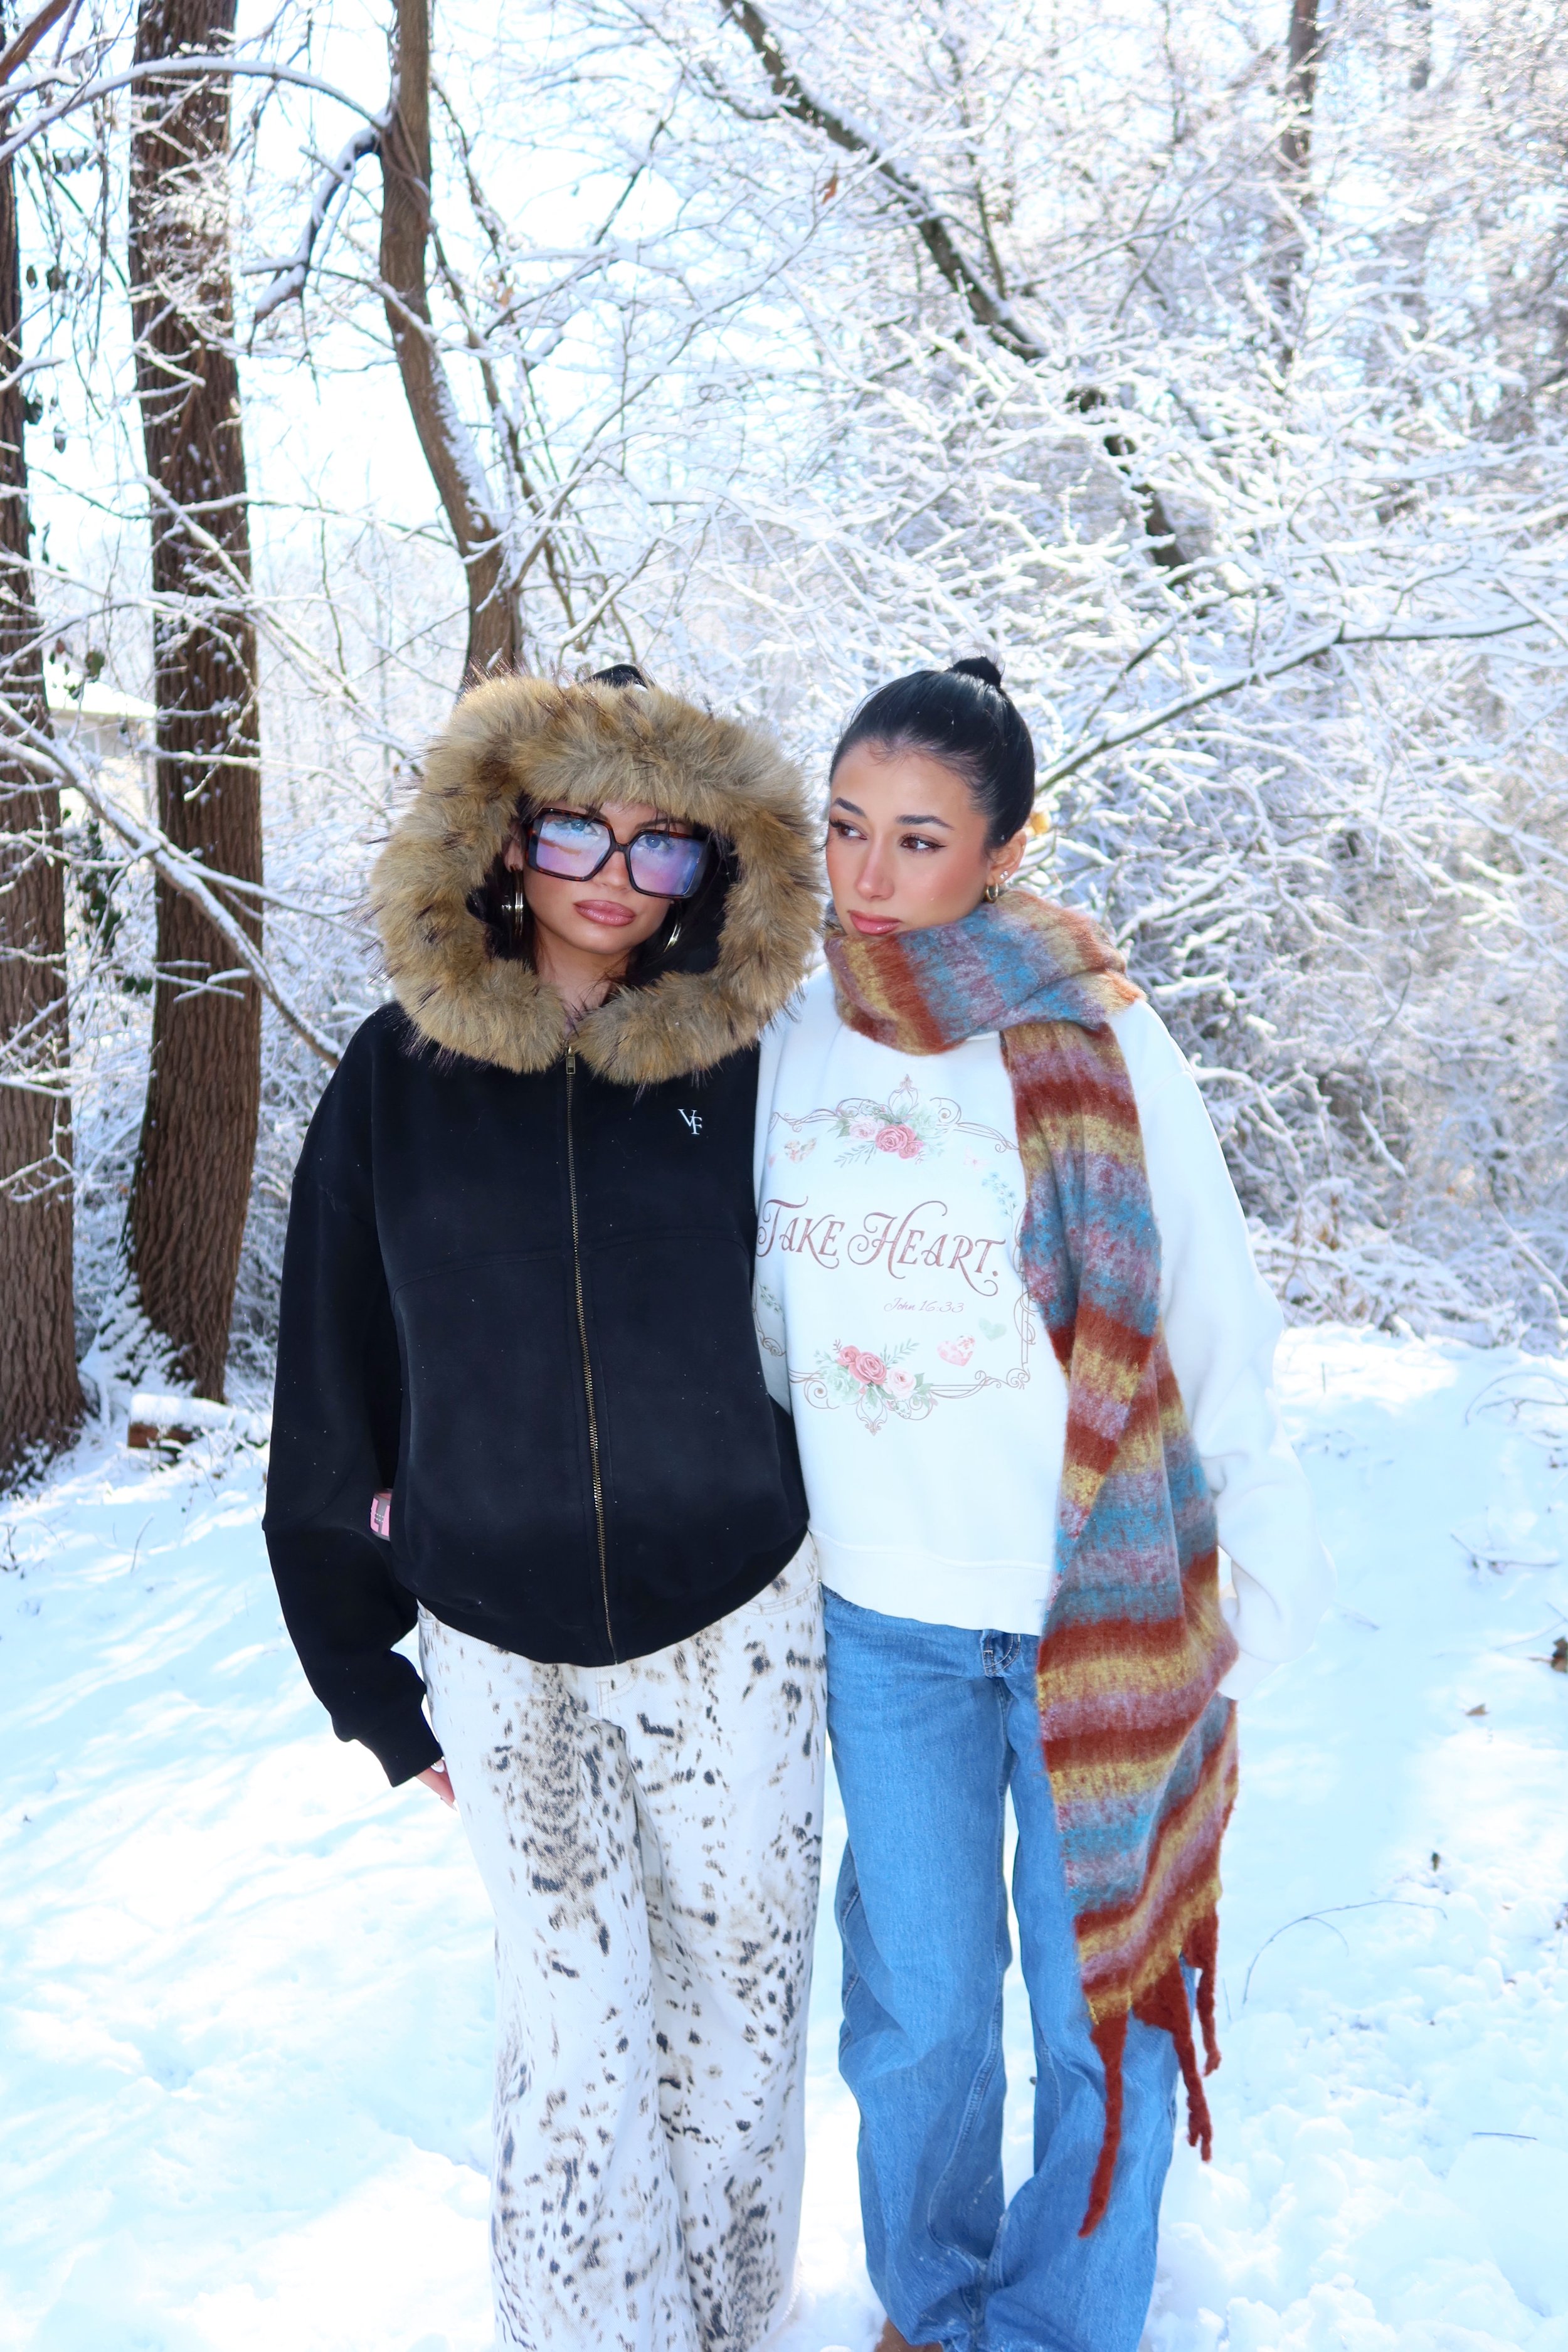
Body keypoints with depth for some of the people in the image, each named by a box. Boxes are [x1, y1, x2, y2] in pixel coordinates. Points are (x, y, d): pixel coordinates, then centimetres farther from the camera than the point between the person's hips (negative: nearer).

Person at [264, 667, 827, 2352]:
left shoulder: (740, 1069, -3)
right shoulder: (404, 1073, -3)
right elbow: (335, 1379, 2)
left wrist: (840, 1583, 8)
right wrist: (366, 1666, 5)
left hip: (737, 1633, 1)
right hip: (501, 1651, 0)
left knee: (738, 2002, 12)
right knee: (573, 2031, 6)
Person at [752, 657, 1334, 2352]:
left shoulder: (1098, 1040, -8)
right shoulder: (784, 1050, 1)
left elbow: (1207, 1324, -3)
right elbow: (754, 1326, 12)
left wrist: (1260, 1568, -2)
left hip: (1105, 1605, -2)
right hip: (882, 1613, 2)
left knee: (1100, 2006, 11)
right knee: (919, 2005, 14)